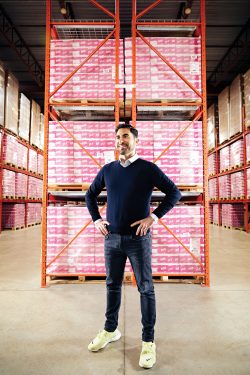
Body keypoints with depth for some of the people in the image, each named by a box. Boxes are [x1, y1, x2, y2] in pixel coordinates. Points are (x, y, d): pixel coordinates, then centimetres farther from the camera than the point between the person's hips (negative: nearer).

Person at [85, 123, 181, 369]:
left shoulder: (148, 168, -6)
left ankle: (148, 342, 21)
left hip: (138, 239, -4)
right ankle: (111, 330, 37)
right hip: (112, 238, 4)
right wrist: (96, 220, 7)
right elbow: (90, 195, 18)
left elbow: (174, 193, -7)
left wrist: (154, 217, -13)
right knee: (112, 285, 16)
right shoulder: (108, 170, 6)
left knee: (145, 288, 5)